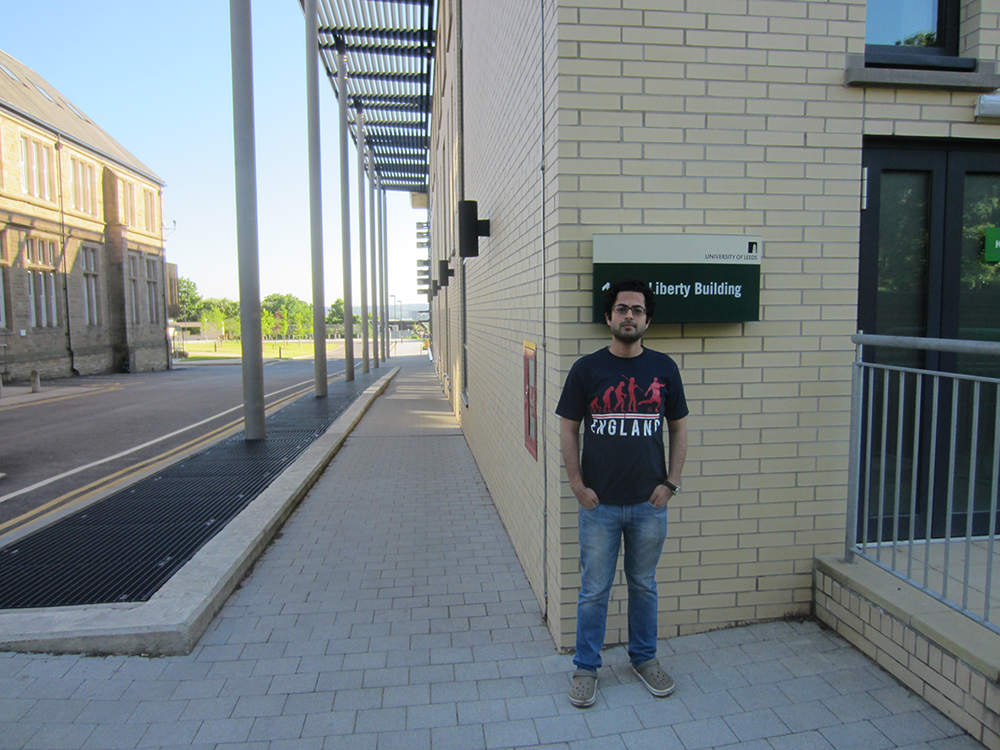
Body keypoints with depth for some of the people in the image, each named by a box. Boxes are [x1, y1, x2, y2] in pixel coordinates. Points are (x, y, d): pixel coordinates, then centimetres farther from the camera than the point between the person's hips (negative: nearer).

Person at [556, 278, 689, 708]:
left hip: (650, 503, 2)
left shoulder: (664, 369, 0)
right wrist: (577, 485, -6)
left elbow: (679, 428, 7)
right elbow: (568, 429, -1)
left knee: (644, 585, 18)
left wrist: (671, 483, 0)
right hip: (600, 504, -1)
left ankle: (644, 658, 38)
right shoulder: (587, 369, -5)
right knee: (594, 590, 9)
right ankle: (586, 668, 27)